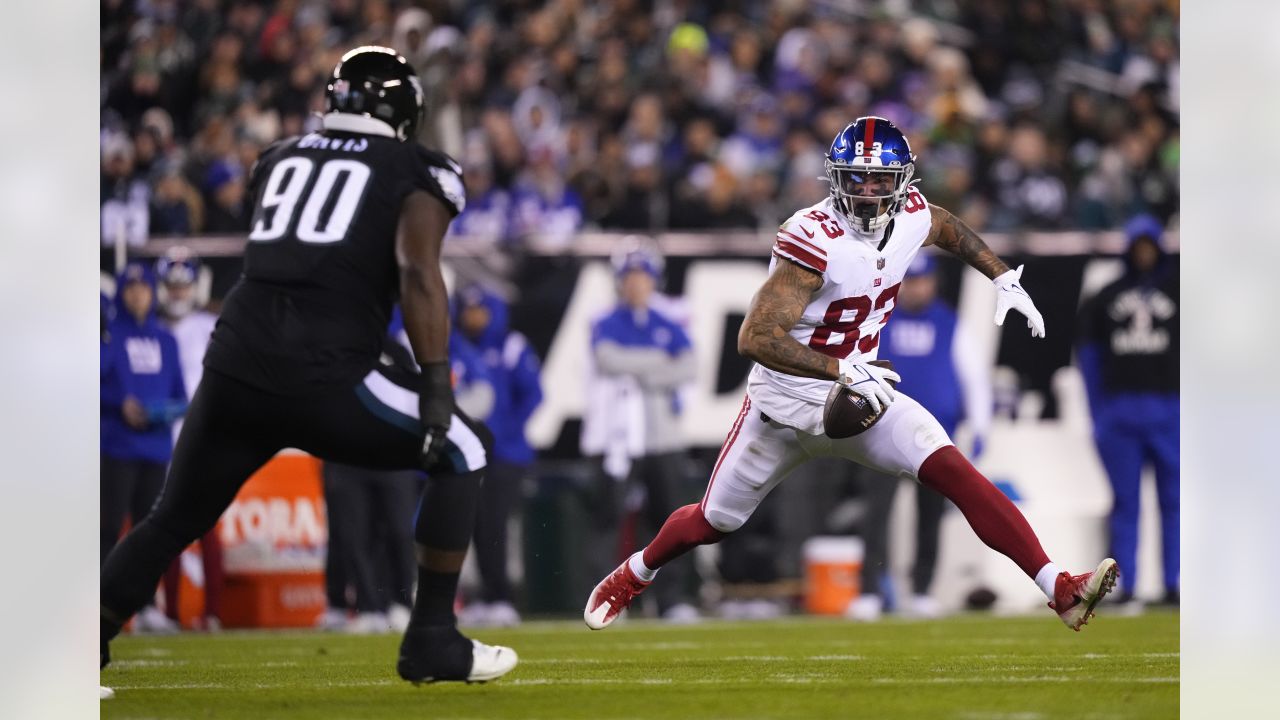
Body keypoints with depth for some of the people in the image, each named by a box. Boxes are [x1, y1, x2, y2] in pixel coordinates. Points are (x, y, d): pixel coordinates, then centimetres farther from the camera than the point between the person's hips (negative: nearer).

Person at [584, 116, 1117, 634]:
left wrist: (1005, 280, 11)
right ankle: (633, 576, 45)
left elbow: (949, 229, 22)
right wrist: (842, 370, -40)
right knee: (714, 522, 13)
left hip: (862, 393, 4)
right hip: (786, 402, -4)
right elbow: (755, 338, -34)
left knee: (954, 472, -18)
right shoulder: (814, 240, -28)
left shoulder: (910, 218, -7)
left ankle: (1060, 592, -23)